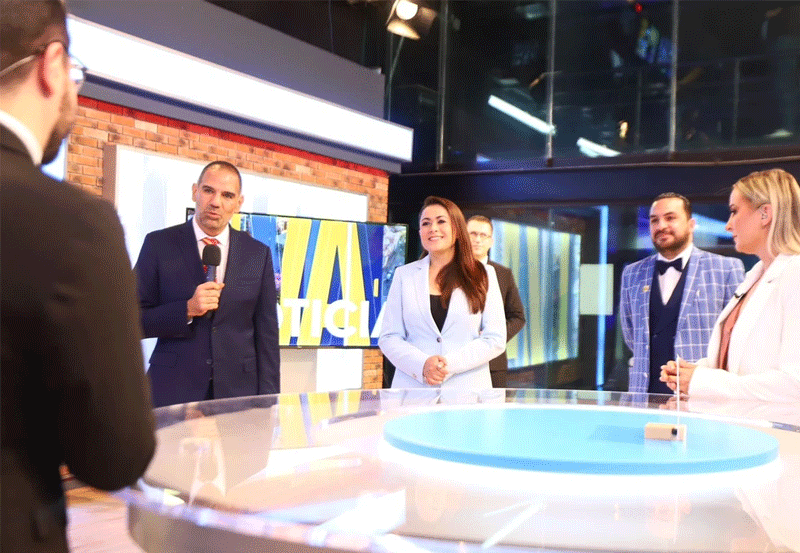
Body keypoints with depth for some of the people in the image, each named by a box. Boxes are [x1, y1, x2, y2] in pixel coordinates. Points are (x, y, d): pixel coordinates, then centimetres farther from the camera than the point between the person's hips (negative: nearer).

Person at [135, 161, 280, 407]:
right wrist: (187, 310, -16)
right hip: (173, 390, -1)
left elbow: (267, 333, 7)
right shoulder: (159, 244, 2)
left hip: (239, 390, 2)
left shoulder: (258, 254, 6)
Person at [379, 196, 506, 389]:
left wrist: (450, 365, -11)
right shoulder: (404, 275, 10)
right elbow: (389, 338, 6)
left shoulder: (484, 275, 8)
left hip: (467, 388, -1)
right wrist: (422, 365, -12)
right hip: (413, 387, 1)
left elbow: (496, 340, 2)